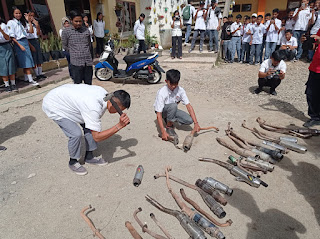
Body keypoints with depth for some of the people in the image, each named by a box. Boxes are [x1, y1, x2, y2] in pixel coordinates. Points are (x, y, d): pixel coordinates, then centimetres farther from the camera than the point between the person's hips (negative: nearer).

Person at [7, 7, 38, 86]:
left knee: (26, 62, 7)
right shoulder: (11, 22, -3)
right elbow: (12, 36, -9)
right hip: (18, 43, -6)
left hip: (25, 42, 6)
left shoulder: (22, 22, 16)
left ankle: (26, 78, 15)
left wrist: (29, 21, 2)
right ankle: (31, 80, -11)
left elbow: (31, 31, 9)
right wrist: (20, 45, -17)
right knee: (26, 62, -11)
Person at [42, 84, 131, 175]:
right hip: (52, 105, -8)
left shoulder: (105, 93, -14)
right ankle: (73, 162, 8)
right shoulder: (93, 108, -40)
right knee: (76, 134, -20)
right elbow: (97, 137, -34)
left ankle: (89, 157, 18)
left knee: (90, 127, 1)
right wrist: (119, 126, -40)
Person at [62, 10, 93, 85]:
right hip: (76, 62, -3)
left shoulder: (86, 30, 10)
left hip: (88, 62, 3)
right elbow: (65, 46, 9)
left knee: (88, 84, 10)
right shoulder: (66, 31, 1)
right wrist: (74, 52, 9)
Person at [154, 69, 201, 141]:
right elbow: (159, 114, -33)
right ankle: (169, 127, -15)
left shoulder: (180, 90, -17)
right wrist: (163, 132, -40)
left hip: (173, 110, 5)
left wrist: (196, 123, -32)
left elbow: (188, 105, -22)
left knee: (189, 120, -19)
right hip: (162, 111, -4)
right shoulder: (161, 92, -29)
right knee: (173, 105, -37)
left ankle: (169, 119, 4)